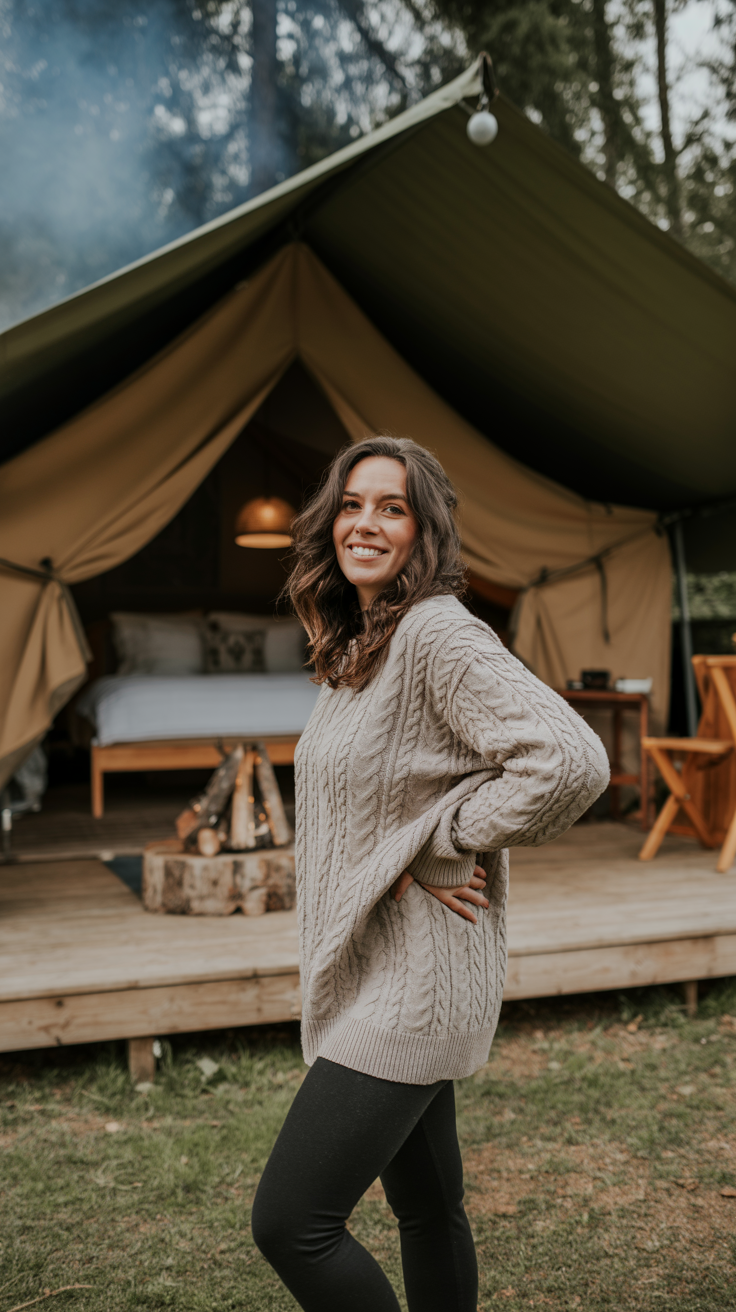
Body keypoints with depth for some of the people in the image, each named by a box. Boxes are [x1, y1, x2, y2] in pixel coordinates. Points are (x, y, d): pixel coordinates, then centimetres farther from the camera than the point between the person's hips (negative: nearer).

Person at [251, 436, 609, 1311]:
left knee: (289, 1222, -7)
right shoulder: (354, 648, 10)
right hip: (374, 973, 9)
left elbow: (570, 763, -30)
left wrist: (435, 847, -19)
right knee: (426, 1208, 20)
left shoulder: (440, 634, -19)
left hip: (414, 980, -9)